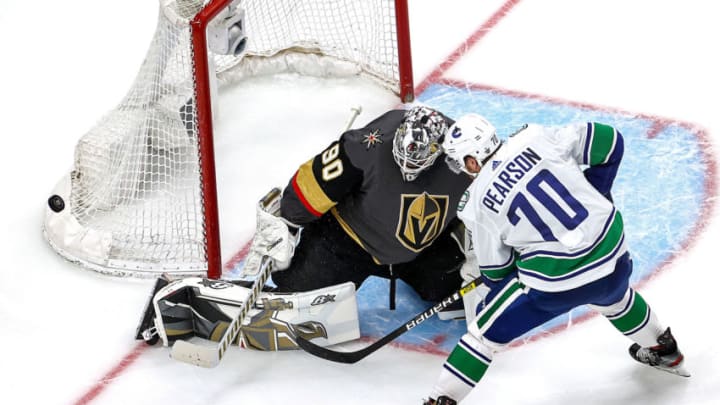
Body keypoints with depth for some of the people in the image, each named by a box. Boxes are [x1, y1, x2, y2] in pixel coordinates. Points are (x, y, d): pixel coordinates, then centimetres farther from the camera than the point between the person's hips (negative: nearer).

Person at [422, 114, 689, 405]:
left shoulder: (475, 207, -3)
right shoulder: (534, 138, 0)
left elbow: (496, 270, 6)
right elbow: (610, 142, 2)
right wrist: (594, 195, 17)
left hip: (555, 278, -5)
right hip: (611, 254, 5)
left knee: (487, 330, 14)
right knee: (614, 295, 40)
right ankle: (664, 350, 59)